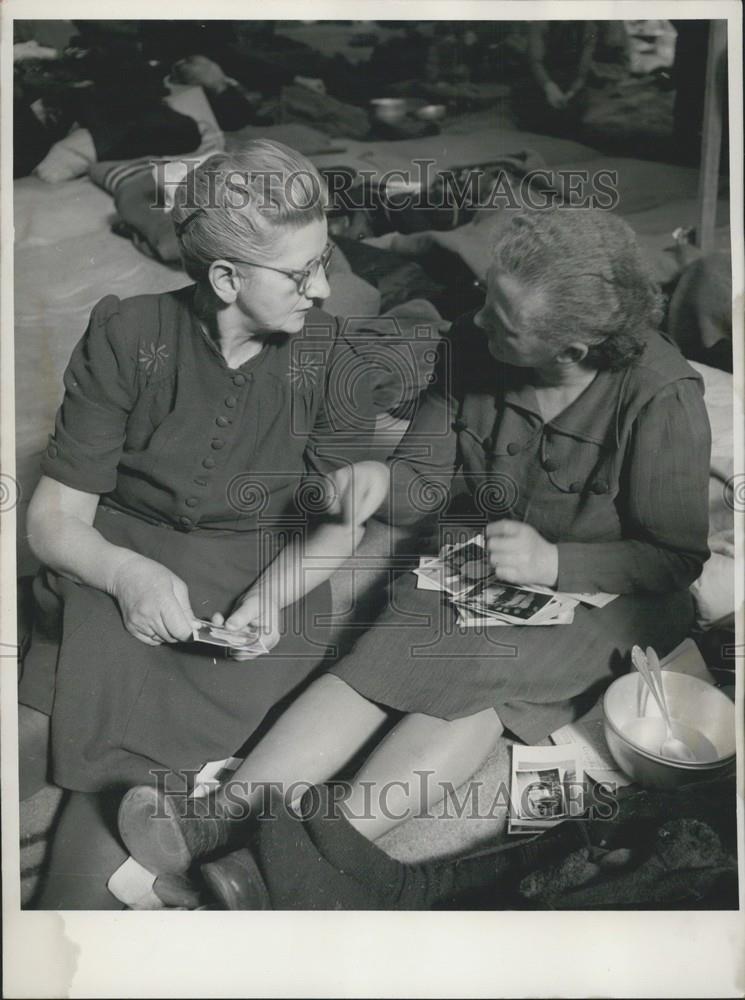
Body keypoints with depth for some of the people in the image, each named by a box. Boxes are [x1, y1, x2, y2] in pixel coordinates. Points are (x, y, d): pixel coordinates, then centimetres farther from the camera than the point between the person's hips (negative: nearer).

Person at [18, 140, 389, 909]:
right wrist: (127, 573, -26)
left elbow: (340, 523, 3)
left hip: (265, 579, 0)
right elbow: (53, 518, -5)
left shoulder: (325, 355, -3)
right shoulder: (127, 335, -7)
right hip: (120, 567, 0)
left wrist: (269, 596, -17)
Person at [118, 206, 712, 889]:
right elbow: (425, 482, 1)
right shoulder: (471, 345, -8)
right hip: (470, 554, 4)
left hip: (603, 595, -3)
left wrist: (554, 562, -24)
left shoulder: (661, 396, -20)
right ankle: (220, 816, -32)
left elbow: (679, 557, -12)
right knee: (386, 655, -25)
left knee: (477, 675, -32)